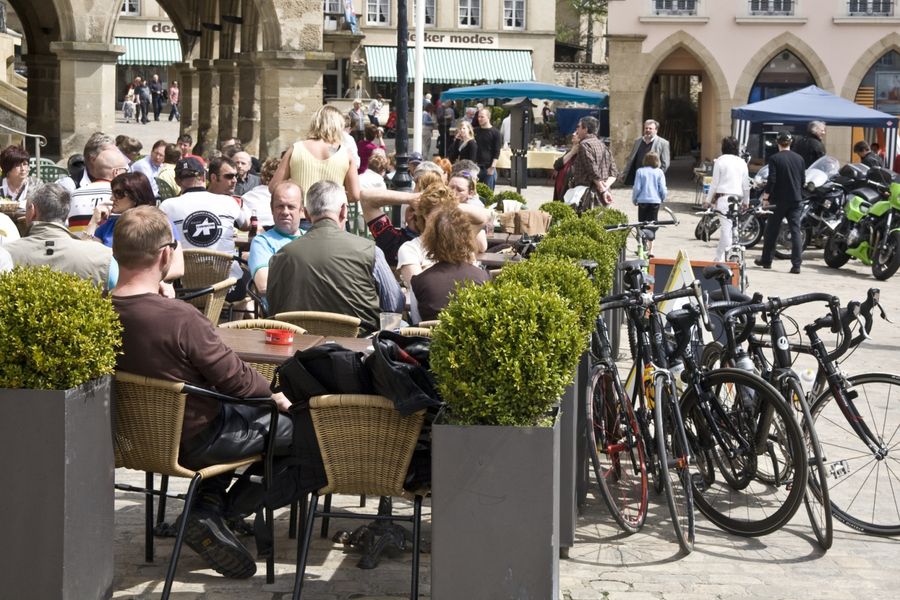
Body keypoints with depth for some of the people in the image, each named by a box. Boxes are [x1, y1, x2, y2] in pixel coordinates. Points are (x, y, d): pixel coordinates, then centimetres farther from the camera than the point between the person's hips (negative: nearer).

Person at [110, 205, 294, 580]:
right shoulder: (179, 318, -32)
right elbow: (237, 379, -20)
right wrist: (275, 395, -1)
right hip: (191, 442, -7)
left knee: (231, 412, 30)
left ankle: (208, 507, 16)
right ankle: (230, 506, 21)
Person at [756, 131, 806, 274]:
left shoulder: (774, 159, -9)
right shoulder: (799, 159, 4)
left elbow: (771, 180, -13)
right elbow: (803, 180, 9)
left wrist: (765, 198, -5)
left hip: (779, 200, -3)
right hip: (795, 200, 3)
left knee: (771, 230, 11)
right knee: (795, 230, 0)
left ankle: (766, 260, 21)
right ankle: (796, 265, -8)